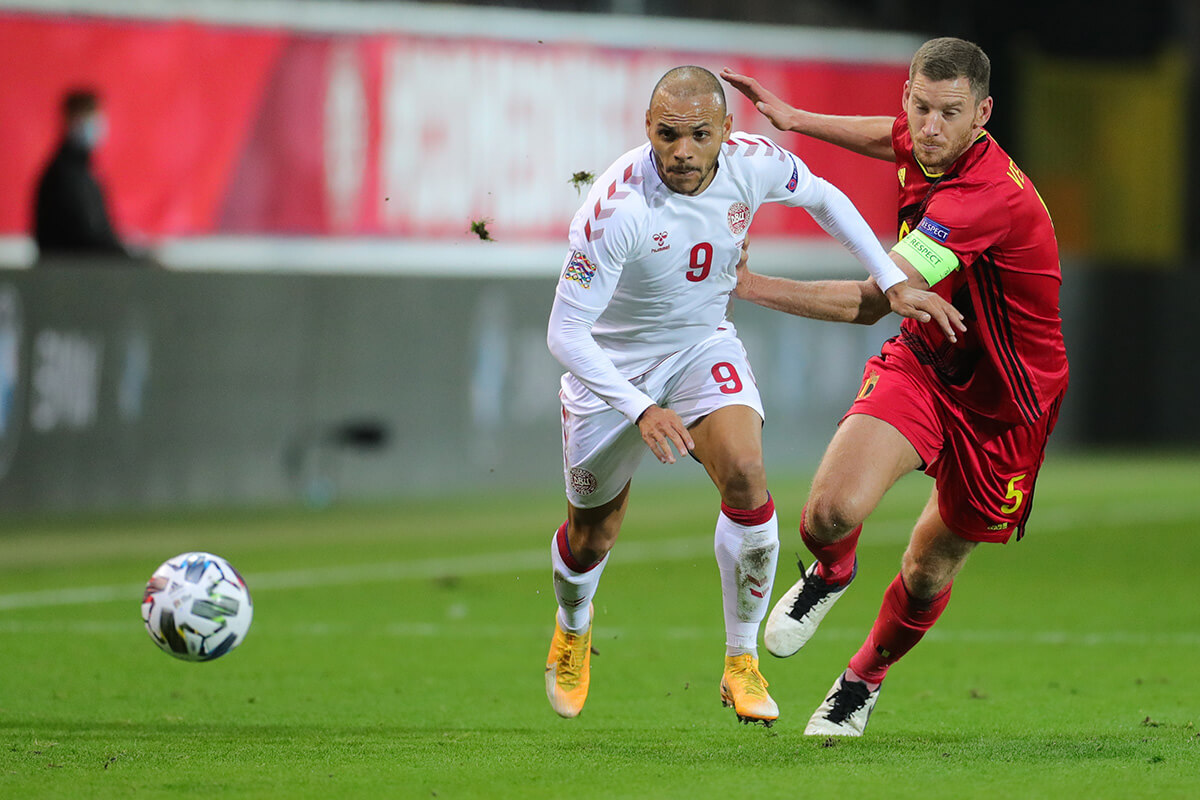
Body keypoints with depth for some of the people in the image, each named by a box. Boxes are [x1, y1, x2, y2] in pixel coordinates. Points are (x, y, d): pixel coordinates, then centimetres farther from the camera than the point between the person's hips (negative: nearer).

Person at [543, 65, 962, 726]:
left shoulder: (753, 163, -19)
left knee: (746, 475, -24)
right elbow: (565, 331, -30)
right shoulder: (618, 207, -33)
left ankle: (742, 662, -9)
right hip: (612, 365, -2)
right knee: (591, 536, 10)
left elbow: (822, 197, 5)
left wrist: (893, 283, 2)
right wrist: (640, 409, -39)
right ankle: (572, 631, 47)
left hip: (703, 346, 2)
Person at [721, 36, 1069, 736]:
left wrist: (754, 286, -40)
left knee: (930, 570, 11)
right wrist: (794, 116, 22)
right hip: (921, 363, 5)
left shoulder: (990, 196, -34)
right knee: (833, 510, -21)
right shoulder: (927, 145, -10)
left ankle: (866, 677, 43)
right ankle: (831, 571, 17)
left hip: (999, 405, -5)